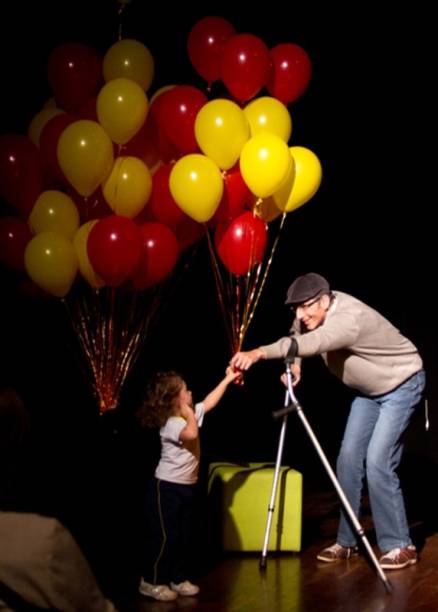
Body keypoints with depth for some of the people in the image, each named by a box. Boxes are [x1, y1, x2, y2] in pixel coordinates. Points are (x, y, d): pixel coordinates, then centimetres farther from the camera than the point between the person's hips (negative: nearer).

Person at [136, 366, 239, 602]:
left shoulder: (186, 416, 6)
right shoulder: (171, 424, -22)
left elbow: (208, 403, 20)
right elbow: (191, 434, -43)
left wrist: (227, 379, 19)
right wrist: (189, 412, -26)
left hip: (185, 487, 9)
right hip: (167, 487, -9)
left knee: (184, 535, 13)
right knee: (165, 536, -3)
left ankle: (178, 578, 23)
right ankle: (151, 581, 7)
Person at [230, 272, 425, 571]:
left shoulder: (350, 317, -36)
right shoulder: (314, 313, -10)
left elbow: (312, 343, -52)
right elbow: (299, 336, 11)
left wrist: (259, 353, -62)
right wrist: (294, 364, -10)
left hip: (401, 384, -8)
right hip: (369, 389, 9)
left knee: (377, 462, -17)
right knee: (349, 459, 3)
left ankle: (400, 546, -7)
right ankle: (347, 541, 11)